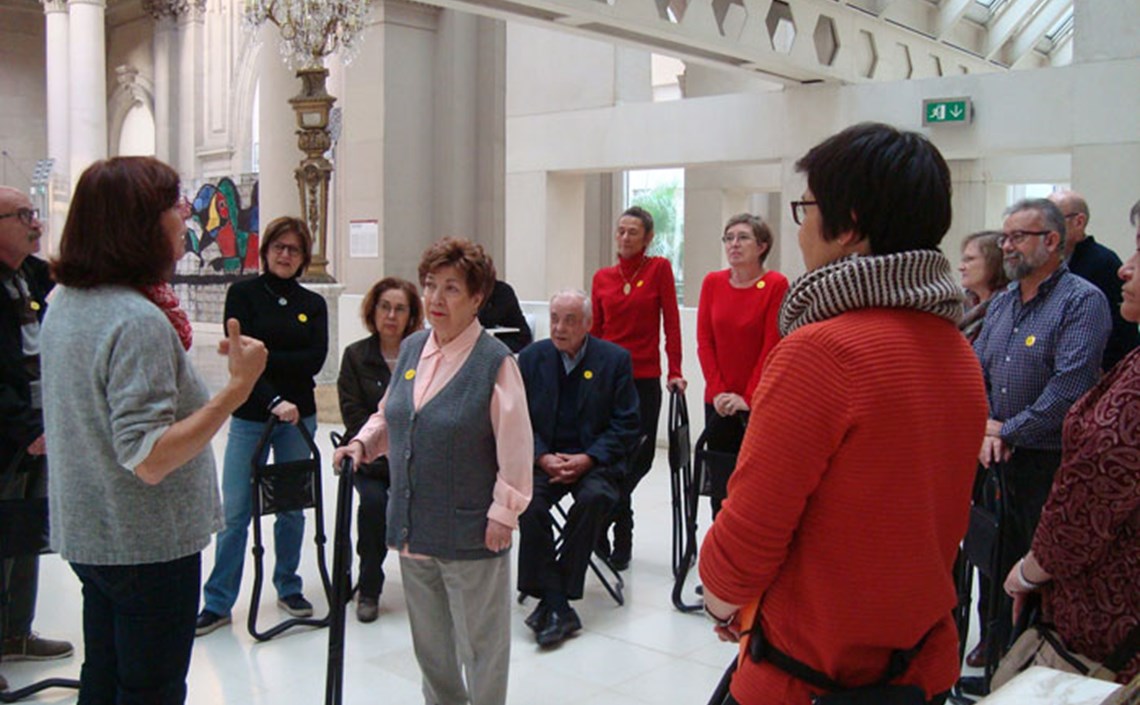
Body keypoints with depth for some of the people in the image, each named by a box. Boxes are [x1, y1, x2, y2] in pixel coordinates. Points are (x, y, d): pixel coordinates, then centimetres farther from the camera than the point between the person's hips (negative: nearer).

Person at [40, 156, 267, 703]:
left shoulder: (64, 303, 4)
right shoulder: (139, 321, -25)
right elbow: (149, 459, -28)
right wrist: (238, 388, -33)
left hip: (86, 534, 9)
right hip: (148, 544, -9)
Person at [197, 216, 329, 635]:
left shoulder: (313, 304, 7)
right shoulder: (243, 294, -1)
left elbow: (315, 360, -5)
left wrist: (265, 357, -14)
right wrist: (274, 401, -19)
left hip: (299, 416, 3)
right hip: (251, 416, -2)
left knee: (292, 508, 10)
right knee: (235, 514, 0)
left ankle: (288, 587, 26)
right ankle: (218, 602, 10)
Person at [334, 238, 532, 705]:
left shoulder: (495, 361, -15)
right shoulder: (411, 349, 5)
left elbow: (515, 448, -16)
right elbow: (389, 416, 18)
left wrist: (503, 513, -16)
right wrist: (362, 443, 0)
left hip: (469, 531, -7)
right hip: (413, 526, 7)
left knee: (479, 641, 9)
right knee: (429, 637, 21)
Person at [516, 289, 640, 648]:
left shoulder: (615, 359, 0)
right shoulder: (532, 357, 6)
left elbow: (625, 425, -2)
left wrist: (586, 459, -14)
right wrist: (543, 458, -12)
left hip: (594, 460, -1)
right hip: (544, 459, 2)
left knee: (595, 497, -32)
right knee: (529, 500, -28)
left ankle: (554, 600, -21)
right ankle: (557, 604, -21)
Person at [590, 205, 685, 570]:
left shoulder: (660, 269, 0)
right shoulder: (602, 277, 8)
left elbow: (671, 323, -3)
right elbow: (595, 329, 12)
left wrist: (675, 372, -8)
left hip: (644, 379, -2)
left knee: (639, 457, 0)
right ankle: (620, 542, 20)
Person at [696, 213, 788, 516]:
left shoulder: (776, 284, -7)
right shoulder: (713, 282, 5)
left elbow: (772, 346, -10)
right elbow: (704, 340, 4)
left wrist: (749, 397, -12)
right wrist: (717, 390, -5)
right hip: (718, 400, 4)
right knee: (720, 478, 7)